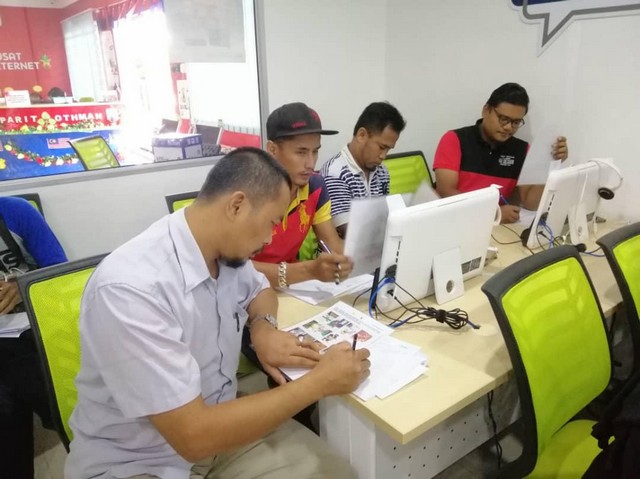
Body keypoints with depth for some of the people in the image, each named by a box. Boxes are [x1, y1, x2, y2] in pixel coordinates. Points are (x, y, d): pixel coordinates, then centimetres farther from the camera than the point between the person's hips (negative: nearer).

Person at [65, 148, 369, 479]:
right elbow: (193, 436, -28)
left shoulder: (226, 251, -7)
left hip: (216, 422, 6)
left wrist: (263, 327, -8)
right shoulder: (130, 288, -29)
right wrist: (320, 381, -23)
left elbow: (260, 289, 15)